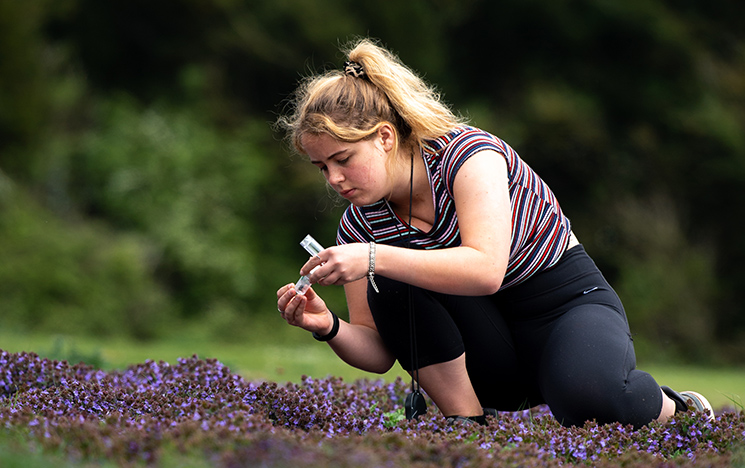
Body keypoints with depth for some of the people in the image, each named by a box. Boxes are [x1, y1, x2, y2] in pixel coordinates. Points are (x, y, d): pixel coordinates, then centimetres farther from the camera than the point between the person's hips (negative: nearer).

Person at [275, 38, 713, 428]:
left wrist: (373, 258, -42)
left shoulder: (467, 152, -20)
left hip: (566, 301, -5)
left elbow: (485, 270, -38)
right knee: (392, 282, -24)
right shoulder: (360, 225, -4)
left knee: (590, 397, -38)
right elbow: (378, 353, -4)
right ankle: (469, 424, -15)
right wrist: (330, 328, -25)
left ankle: (676, 411, -3)